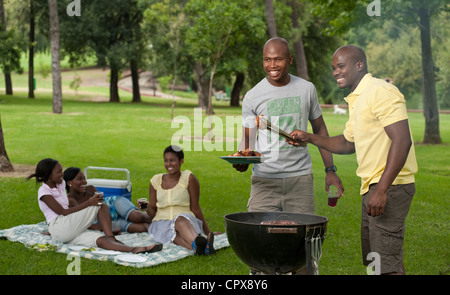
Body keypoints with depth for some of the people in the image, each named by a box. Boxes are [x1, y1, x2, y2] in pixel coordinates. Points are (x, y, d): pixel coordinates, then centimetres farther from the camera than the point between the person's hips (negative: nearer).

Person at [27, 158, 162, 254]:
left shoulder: (60, 184, 21)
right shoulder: (44, 191, -5)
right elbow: (63, 212, -14)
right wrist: (88, 203, -18)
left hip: (71, 231, 7)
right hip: (59, 230, -7)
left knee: (101, 240, -23)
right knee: (101, 206, -16)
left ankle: (134, 249, -45)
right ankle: (111, 238, -23)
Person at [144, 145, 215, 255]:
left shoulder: (189, 178, 0)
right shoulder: (156, 180, 9)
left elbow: (195, 207, 3)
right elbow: (152, 211, 14)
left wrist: (207, 231, 2)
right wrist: (146, 207, -8)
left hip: (186, 219, -2)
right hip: (162, 223, 2)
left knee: (180, 219, -38)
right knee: (174, 234, -34)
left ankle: (197, 245, -68)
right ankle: (196, 246, -66)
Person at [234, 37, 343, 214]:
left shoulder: (306, 89, 5)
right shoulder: (252, 96, 0)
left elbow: (319, 129, 15)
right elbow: (247, 140, 7)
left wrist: (330, 170, 10)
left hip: (300, 178, 1)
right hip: (265, 179, -1)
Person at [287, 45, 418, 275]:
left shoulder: (381, 92, -14)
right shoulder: (356, 100, 18)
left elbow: (402, 141, -23)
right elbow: (348, 144, 30)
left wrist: (381, 190, -26)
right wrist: (309, 138, 18)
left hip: (390, 187, -10)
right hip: (372, 188, 10)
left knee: (386, 264, -12)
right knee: (373, 260, 13)